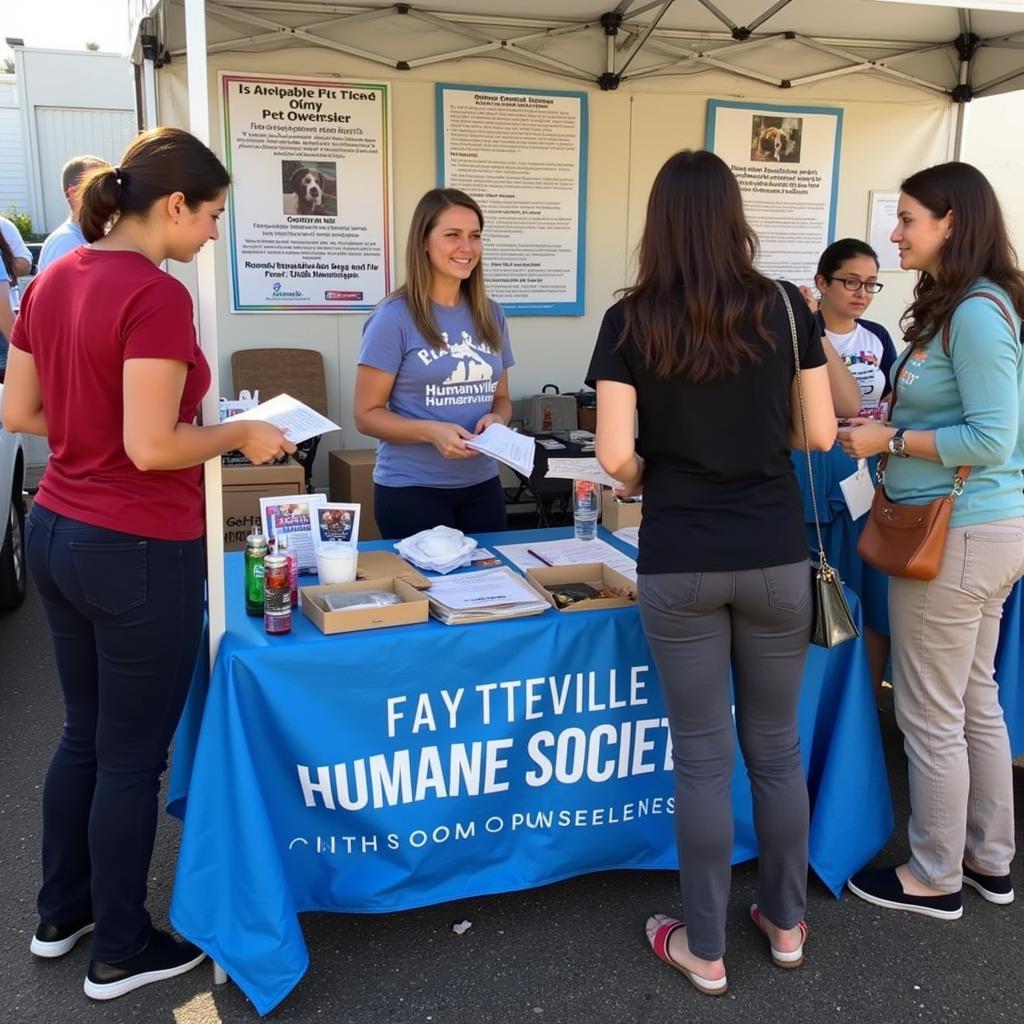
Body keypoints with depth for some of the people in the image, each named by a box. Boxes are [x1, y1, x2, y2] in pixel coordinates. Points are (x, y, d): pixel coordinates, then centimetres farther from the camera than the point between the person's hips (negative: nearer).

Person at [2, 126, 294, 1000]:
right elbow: (150, 448, -23)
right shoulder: (155, 295, -20)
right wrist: (237, 434, -9)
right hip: (136, 552, -8)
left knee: (85, 733, 23)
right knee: (132, 753, 8)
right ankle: (122, 951, 26)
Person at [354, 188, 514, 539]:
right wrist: (431, 432, -23)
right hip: (411, 489, -5)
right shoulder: (394, 317, -10)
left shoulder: (491, 315, 6)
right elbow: (367, 415, -9)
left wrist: (496, 419, -7)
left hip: (482, 485, 5)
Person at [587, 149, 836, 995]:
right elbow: (821, 434, 2)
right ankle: (787, 923, 33)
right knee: (777, 746, 17)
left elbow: (616, 456, -11)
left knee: (703, 756, 9)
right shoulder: (785, 307, -2)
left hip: (680, 565, -1)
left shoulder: (630, 321, -6)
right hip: (776, 557, 2)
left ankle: (706, 950, 23)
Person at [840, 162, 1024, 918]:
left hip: (956, 536, -10)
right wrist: (890, 423, 6)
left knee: (930, 714, 4)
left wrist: (890, 441, -16)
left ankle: (934, 878, 21)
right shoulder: (958, 307, 11)